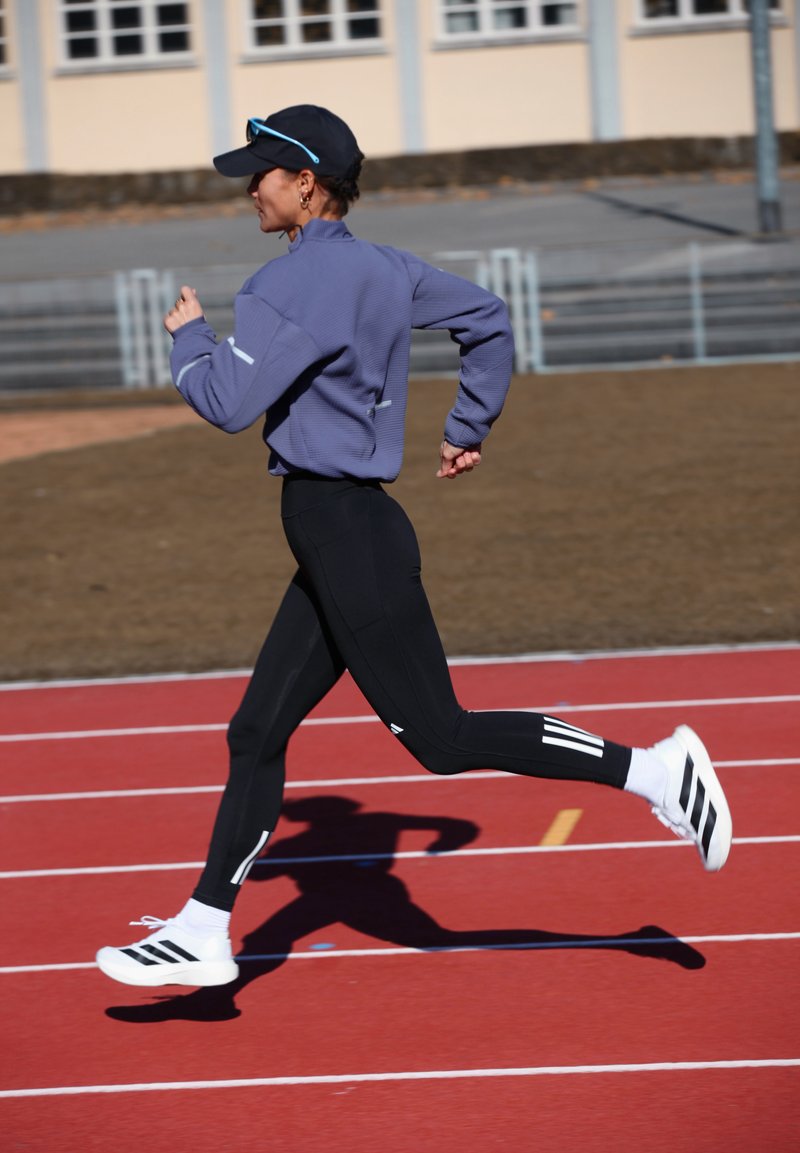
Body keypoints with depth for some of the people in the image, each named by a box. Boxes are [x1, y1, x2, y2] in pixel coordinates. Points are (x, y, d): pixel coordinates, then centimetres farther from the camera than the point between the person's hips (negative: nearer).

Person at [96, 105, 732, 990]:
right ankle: (202, 935, 14)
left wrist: (188, 336, -1)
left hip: (343, 530, -10)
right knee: (256, 735, 11)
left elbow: (228, 403, -20)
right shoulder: (382, 269, 12)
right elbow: (488, 320, 21)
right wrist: (469, 428, 26)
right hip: (345, 530, 10)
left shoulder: (293, 283, -16)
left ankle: (650, 770, -6)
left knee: (439, 737, -6)